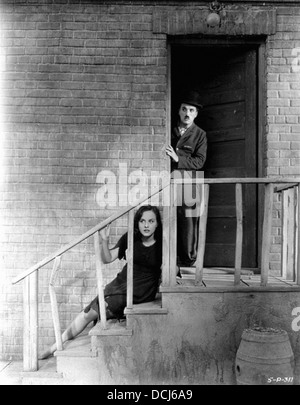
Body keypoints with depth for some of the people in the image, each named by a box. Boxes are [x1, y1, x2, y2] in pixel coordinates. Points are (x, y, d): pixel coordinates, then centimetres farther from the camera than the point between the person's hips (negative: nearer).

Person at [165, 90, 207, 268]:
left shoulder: (200, 134, 8)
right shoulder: (171, 131, 18)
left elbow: (199, 161, -3)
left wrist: (178, 159, -13)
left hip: (189, 183, -2)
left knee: (189, 224, -3)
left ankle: (189, 262, 8)